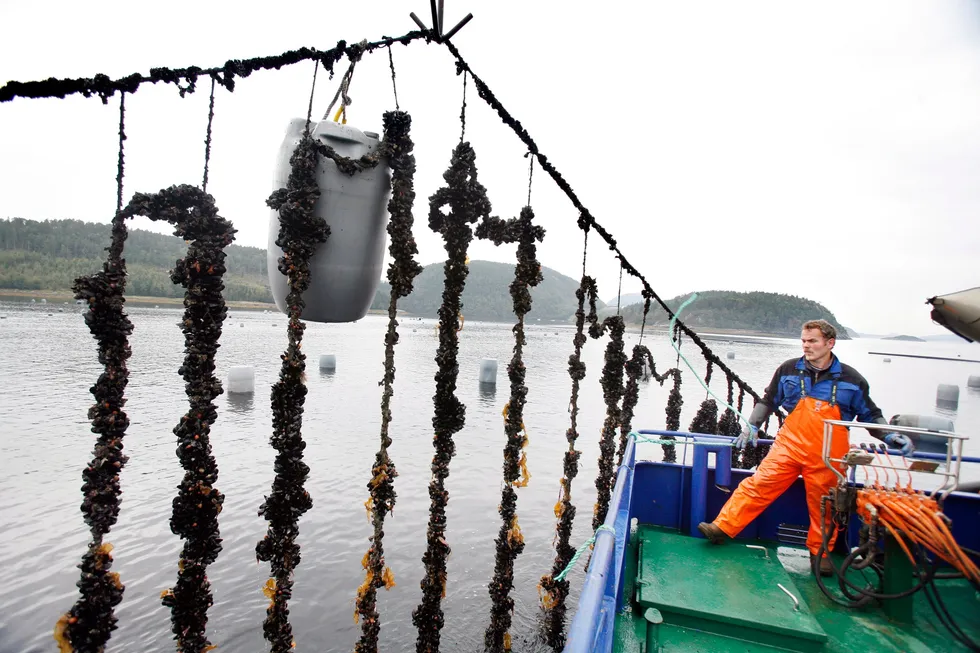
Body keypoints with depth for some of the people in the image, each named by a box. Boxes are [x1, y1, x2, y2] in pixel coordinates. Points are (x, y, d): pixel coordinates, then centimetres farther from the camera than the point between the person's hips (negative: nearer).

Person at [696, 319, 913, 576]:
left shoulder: (851, 379, 1)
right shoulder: (789, 370, 2)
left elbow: (870, 415, 12)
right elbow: (768, 401, 12)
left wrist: (890, 436, -2)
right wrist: (752, 427, 4)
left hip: (827, 457, 0)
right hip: (790, 446, 0)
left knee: (823, 505, 11)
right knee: (757, 485, -7)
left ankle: (820, 552, 33)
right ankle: (722, 528, -5)